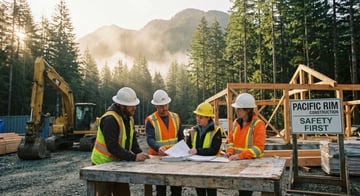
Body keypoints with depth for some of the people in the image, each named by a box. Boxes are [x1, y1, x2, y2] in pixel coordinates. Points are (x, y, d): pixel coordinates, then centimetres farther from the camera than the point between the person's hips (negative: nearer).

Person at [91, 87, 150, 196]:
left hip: (118, 163, 8)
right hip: (103, 164, -8)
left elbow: (132, 139, 6)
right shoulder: (110, 119, -25)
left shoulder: (129, 118, 4)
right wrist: (134, 157, -29)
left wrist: (139, 153, -11)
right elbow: (113, 147, -30)